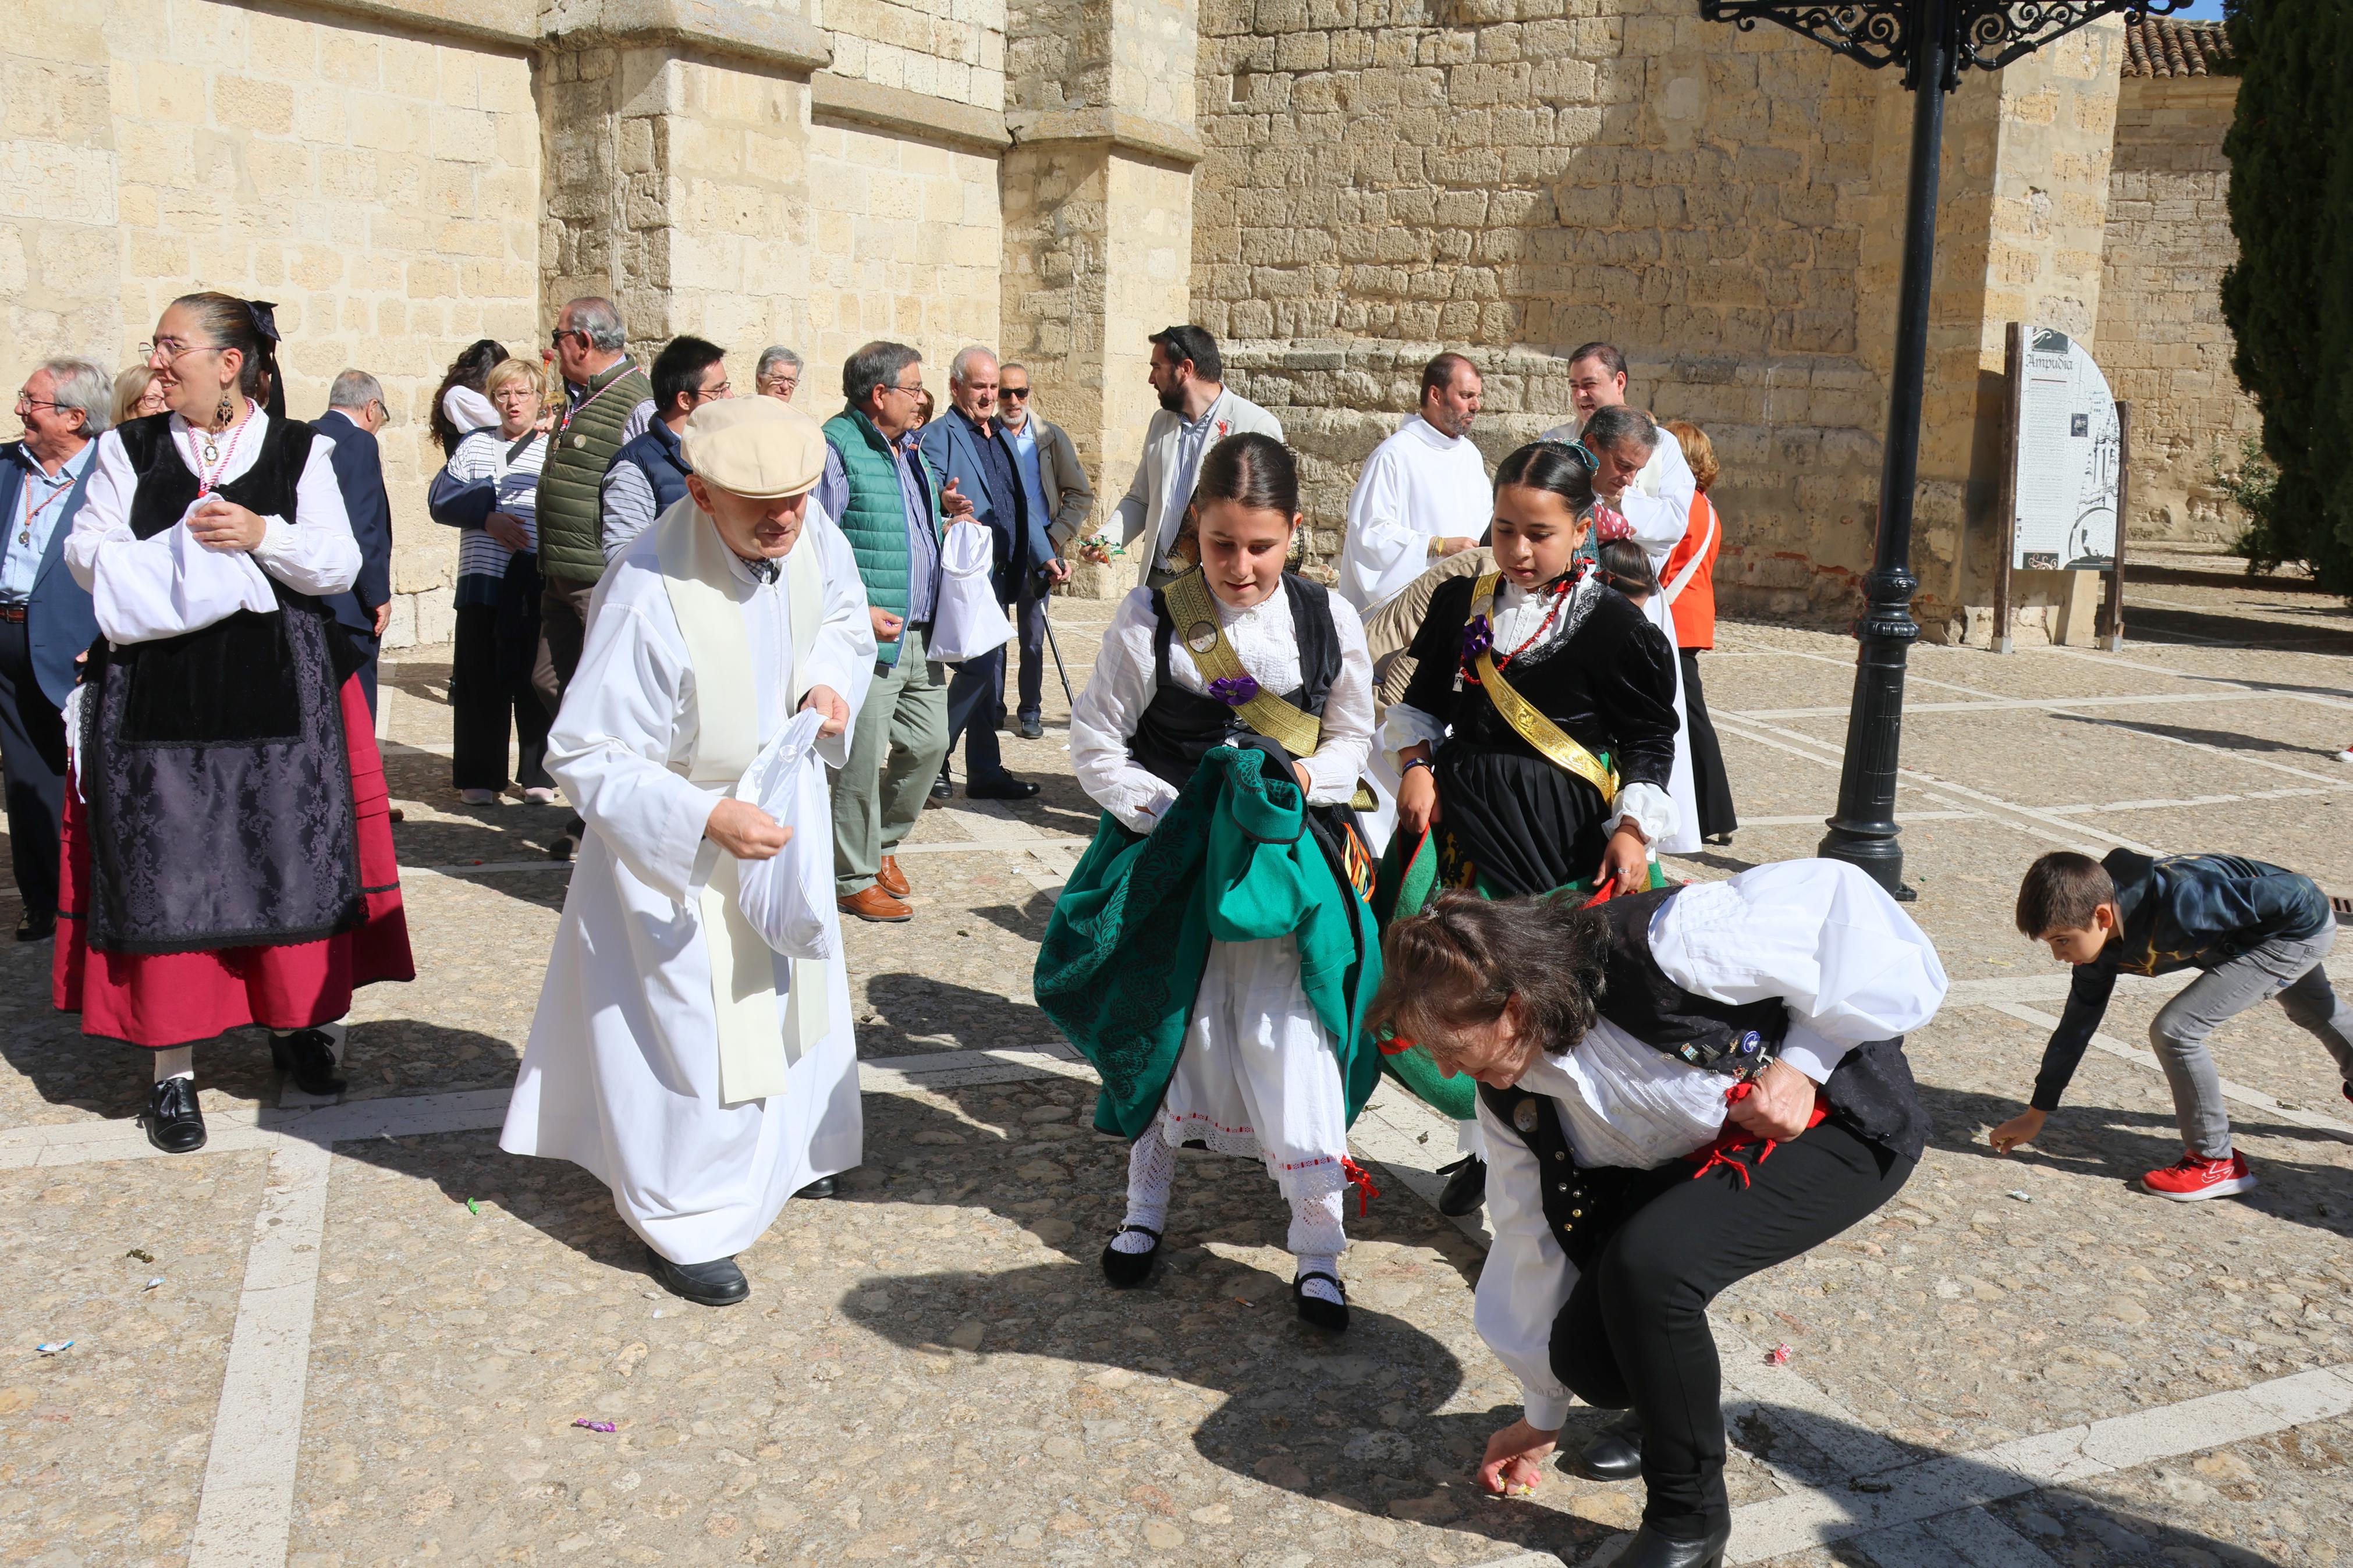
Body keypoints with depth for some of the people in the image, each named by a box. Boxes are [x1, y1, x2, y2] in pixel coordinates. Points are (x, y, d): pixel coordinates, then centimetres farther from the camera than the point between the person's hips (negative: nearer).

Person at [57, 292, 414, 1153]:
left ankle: (298, 1024, 23)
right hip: (157, 695, 1)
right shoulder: (129, 448, 9)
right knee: (163, 872, 0)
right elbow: (87, 551, 3)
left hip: (280, 692, -1)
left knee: (289, 860, 4)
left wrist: (263, 536, -17)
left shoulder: (301, 451, 5)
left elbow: (341, 565, -1)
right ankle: (172, 1067, 9)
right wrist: (176, 562, -13)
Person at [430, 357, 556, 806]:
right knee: (480, 680, 3)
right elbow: (443, 499, 4)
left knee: (537, 681, 1)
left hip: (538, 583, -2)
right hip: (483, 580, 2)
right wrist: (487, 519, -11)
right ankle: (480, 777, 12)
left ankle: (540, 776, 11)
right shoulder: (474, 445, 15)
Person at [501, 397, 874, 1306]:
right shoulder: (650, 597, -35)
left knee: (792, 985, 24)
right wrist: (705, 818, -39)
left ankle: (793, 1145, 49)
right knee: (697, 1030, 0)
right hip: (682, 846, -7)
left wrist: (828, 677, -14)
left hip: (782, 805, 7)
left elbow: (842, 618, 7)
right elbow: (587, 755, -30)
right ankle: (684, 1224, 21)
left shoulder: (812, 539, -16)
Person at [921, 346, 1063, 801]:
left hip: (1000, 576, 8)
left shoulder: (1003, 437, 19)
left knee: (991, 671, 11)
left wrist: (1045, 557, 10)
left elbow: (1024, 504, 20)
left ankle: (986, 772, 18)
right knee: (980, 666, -14)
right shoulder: (938, 436, -5)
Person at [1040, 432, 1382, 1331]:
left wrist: (1299, 780, -11)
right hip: (1169, 853, 0)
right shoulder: (1151, 621, -10)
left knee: (1292, 1037, -5)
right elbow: (1095, 744, -4)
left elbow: (1352, 736, 9)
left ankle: (1318, 1242, 8)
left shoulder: (1329, 622, -3)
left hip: (1283, 854, 0)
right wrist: (1169, 811, -14)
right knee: (1163, 1029, 12)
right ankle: (1146, 1207, 34)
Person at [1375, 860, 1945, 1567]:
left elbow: (1840, 904, -26)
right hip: (1703, 1158, 6)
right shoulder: (1509, 1096, -10)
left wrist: (1805, 1062, -27)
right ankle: (1680, 1402, 26)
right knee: (1587, 1352, -12)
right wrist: (1541, 1413, 13)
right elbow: (1535, 1235, 3)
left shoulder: (1651, 948, -34)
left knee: (1646, 1263, -29)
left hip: (1839, 1118, -6)